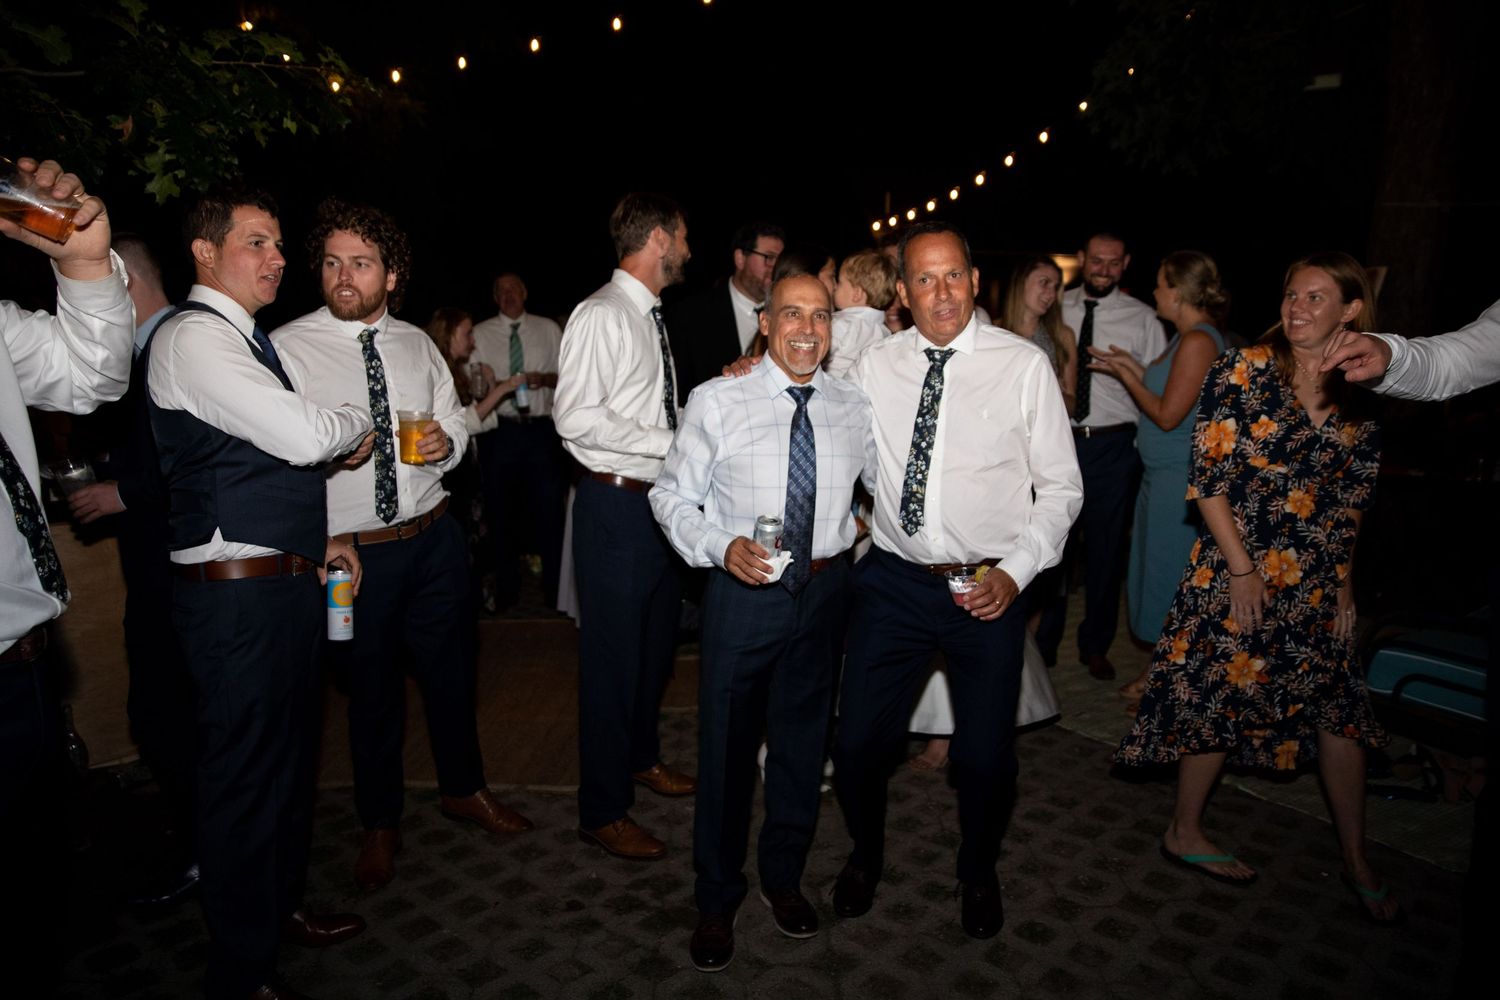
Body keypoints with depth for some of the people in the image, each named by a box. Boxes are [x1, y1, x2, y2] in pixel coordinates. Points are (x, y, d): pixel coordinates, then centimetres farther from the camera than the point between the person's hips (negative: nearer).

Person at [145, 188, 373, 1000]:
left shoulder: (244, 337, 16)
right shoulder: (192, 337, -15)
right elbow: (301, 435, -25)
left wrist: (321, 535, 17)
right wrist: (358, 422, -5)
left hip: (287, 580, 10)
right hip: (237, 592, -10)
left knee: (290, 754, 21)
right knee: (243, 772, 2)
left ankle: (282, 907, 41)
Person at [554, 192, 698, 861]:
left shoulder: (653, 317, 13)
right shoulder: (600, 315, -13)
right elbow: (578, 418, -22)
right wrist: (675, 441, -20)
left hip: (664, 500, 9)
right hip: (617, 505, -9)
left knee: (656, 644, 21)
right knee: (612, 654, 1)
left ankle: (642, 756, 42)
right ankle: (602, 811, 15)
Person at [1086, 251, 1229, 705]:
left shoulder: (1198, 341, -18)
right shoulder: (1187, 336, 12)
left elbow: (1168, 415, -20)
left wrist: (1125, 375, -9)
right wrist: (1131, 366, 10)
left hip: (1178, 478, -10)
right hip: (1160, 472, 10)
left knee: (1169, 576, 1)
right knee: (1157, 571, 17)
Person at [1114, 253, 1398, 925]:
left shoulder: (1359, 394, 6)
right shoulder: (1246, 370, -8)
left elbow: (1351, 502, 12)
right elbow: (1209, 476, -12)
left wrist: (1344, 584, 9)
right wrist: (1241, 569, -14)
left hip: (1317, 584, 5)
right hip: (1236, 572, -5)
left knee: (1340, 707, 10)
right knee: (1221, 701, 4)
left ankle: (1356, 861, 28)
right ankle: (1184, 833, 24)